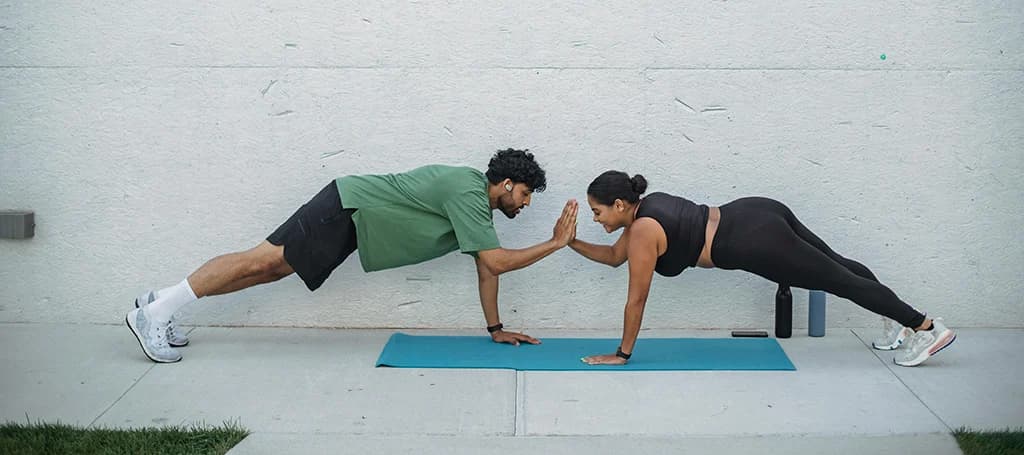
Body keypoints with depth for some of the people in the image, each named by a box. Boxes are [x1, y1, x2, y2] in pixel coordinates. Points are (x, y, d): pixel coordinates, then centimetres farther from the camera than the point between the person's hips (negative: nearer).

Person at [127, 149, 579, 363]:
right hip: (348, 207, -9)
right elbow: (496, 262, -25)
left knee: (270, 268, 6)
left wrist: (496, 328, 13)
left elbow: (486, 269, 15)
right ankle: (153, 312, -9)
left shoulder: (479, 200, 11)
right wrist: (556, 243, -18)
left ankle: (160, 306, 8)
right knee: (262, 260, -11)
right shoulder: (469, 194, -18)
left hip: (352, 221, 9)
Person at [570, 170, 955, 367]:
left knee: (840, 281, -2)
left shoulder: (643, 233, -14)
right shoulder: (644, 208, 12)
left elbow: (636, 301, -10)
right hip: (757, 214, 9)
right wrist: (572, 243, 19)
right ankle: (900, 321, 36)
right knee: (837, 266, 20)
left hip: (755, 242, -9)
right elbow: (614, 256, 28)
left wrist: (622, 354, -2)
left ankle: (928, 328, 6)